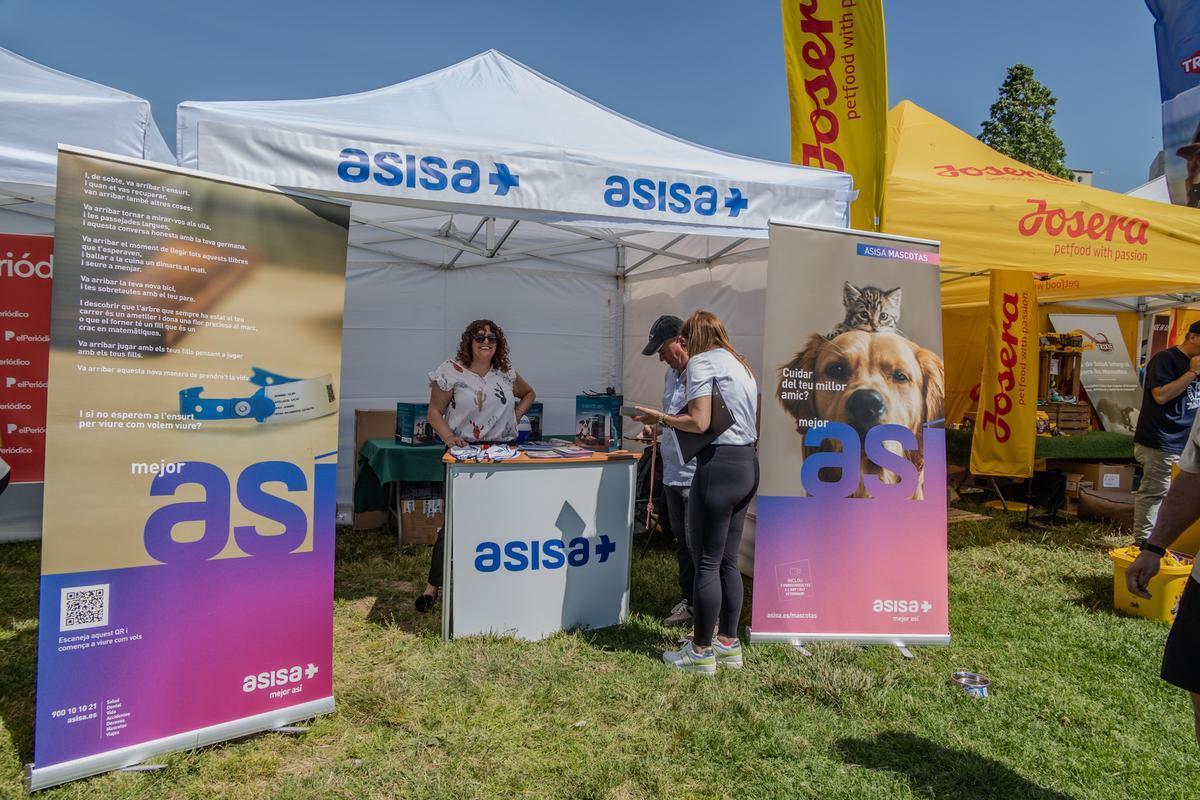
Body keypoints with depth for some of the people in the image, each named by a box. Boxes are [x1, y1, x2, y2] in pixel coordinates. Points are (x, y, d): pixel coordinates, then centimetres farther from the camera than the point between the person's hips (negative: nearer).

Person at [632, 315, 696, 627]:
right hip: (674, 473, 9)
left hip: (696, 475, -9)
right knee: (682, 542, 17)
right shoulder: (671, 373, 15)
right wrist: (656, 429, 7)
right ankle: (688, 601, 31)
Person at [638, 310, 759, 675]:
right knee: (728, 560, 16)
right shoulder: (741, 364, 19)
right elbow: (755, 424, 18)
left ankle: (701, 652, 10)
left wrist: (661, 418, -3)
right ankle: (728, 644, 25)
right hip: (749, 464, 9)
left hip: (719, 464, -9)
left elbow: (699, 422, -16)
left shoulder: (701, 361, -6)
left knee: (707, 562, 0)